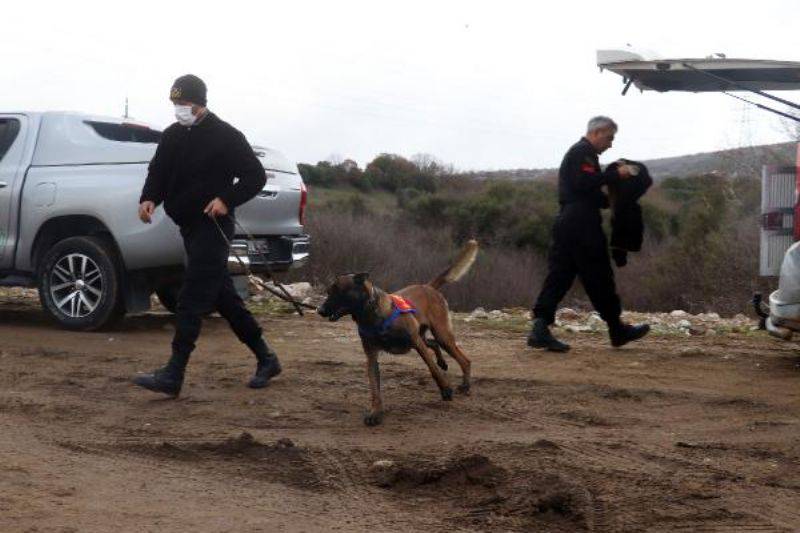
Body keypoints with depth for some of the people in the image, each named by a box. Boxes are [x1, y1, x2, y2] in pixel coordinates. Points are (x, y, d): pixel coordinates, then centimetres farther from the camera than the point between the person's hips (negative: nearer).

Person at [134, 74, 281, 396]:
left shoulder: (226, 137, -8)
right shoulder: (172, 136, 12)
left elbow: (256, 176, -7)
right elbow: (158, 173, 14)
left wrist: (227, 200, -21)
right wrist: (149, 198, -7)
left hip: (212, 227, -8)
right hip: (188, 225, 8)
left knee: (192, 300, -12)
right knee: (223, 296, 13)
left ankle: (173, 375, -13)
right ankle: (266, 359, 25)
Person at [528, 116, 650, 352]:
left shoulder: (575, 152, 26)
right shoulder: (584, 153, -7)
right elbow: (585, 182, -22)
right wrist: (615, 175, -15)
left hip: (565, 222, 10)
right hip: (582, 225, -10)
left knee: (559, 275, 1)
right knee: (599, 278, 0)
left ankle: (540, 327, -10)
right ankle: (617, 330, 11)